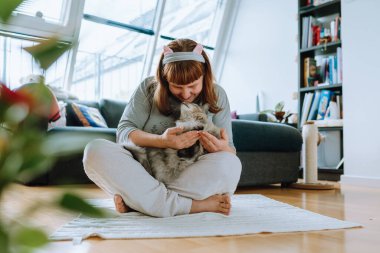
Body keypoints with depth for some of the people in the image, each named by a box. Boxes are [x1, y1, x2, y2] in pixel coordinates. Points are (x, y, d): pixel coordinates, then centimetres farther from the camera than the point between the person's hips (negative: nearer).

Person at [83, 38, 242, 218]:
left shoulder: (216, 96, 2)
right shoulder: (148, 88, -1)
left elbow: (230, 153, 1)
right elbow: (123, 132, -9)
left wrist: (223, 149, -25)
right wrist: (161, 141, -27)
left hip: (192, 180, 0)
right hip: (144, 173, 0)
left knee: (231, 164, -30)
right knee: (95, 151, -25)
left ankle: (133, 200, -27)